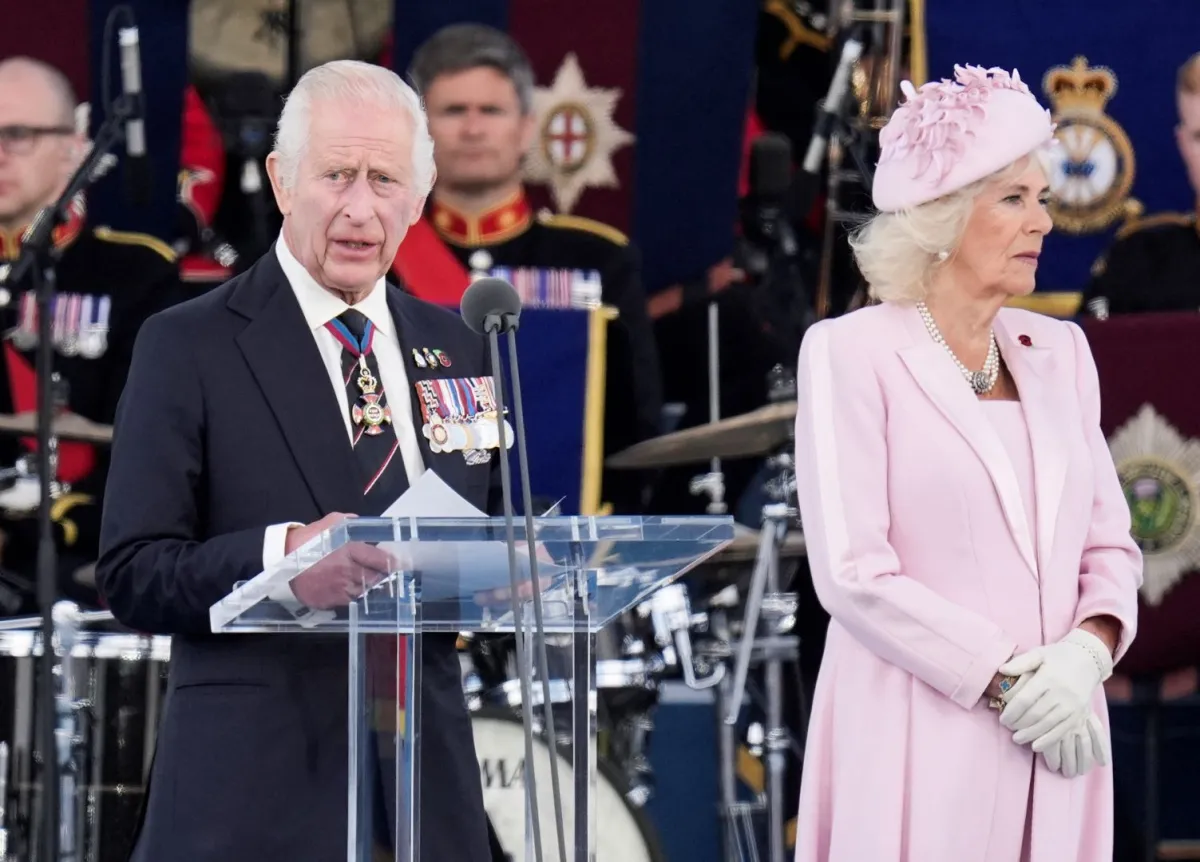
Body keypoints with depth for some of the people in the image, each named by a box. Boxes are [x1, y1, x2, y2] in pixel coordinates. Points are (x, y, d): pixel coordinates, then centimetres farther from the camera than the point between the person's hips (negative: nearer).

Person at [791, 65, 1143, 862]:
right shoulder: (855, 353, -5)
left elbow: (1110, 543, 11)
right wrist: (1005, 682, -15)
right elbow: (854, 573, -12)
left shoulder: (1058, 352, 12)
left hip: (1054, 741, 5)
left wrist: (1087, 654, -9)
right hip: (922, 746, -5)